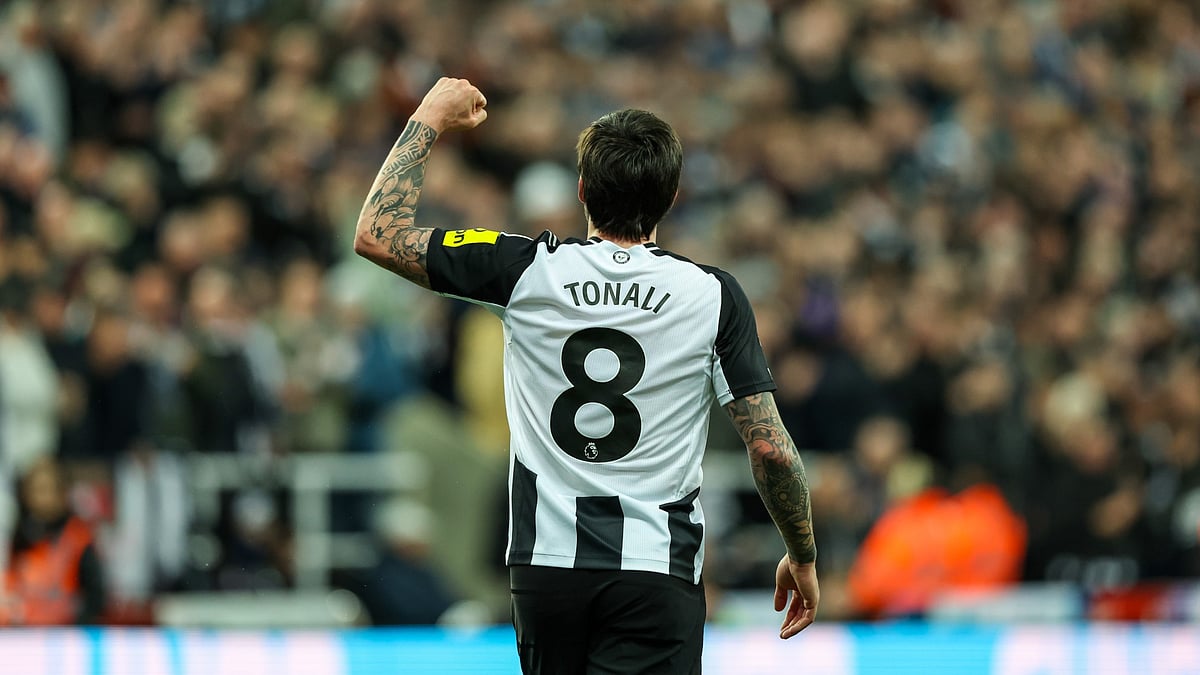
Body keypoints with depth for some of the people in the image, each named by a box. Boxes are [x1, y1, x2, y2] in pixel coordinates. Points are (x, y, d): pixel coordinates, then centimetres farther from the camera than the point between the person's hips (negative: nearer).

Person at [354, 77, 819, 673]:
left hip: (545, 561, 2)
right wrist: (802, 557, 11)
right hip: (657, 571, -2)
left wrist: (431, 119, 14)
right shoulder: (713, 296, -4)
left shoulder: (531, 272, -3)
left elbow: (376, 234, 3)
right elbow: (771, 449, -4)